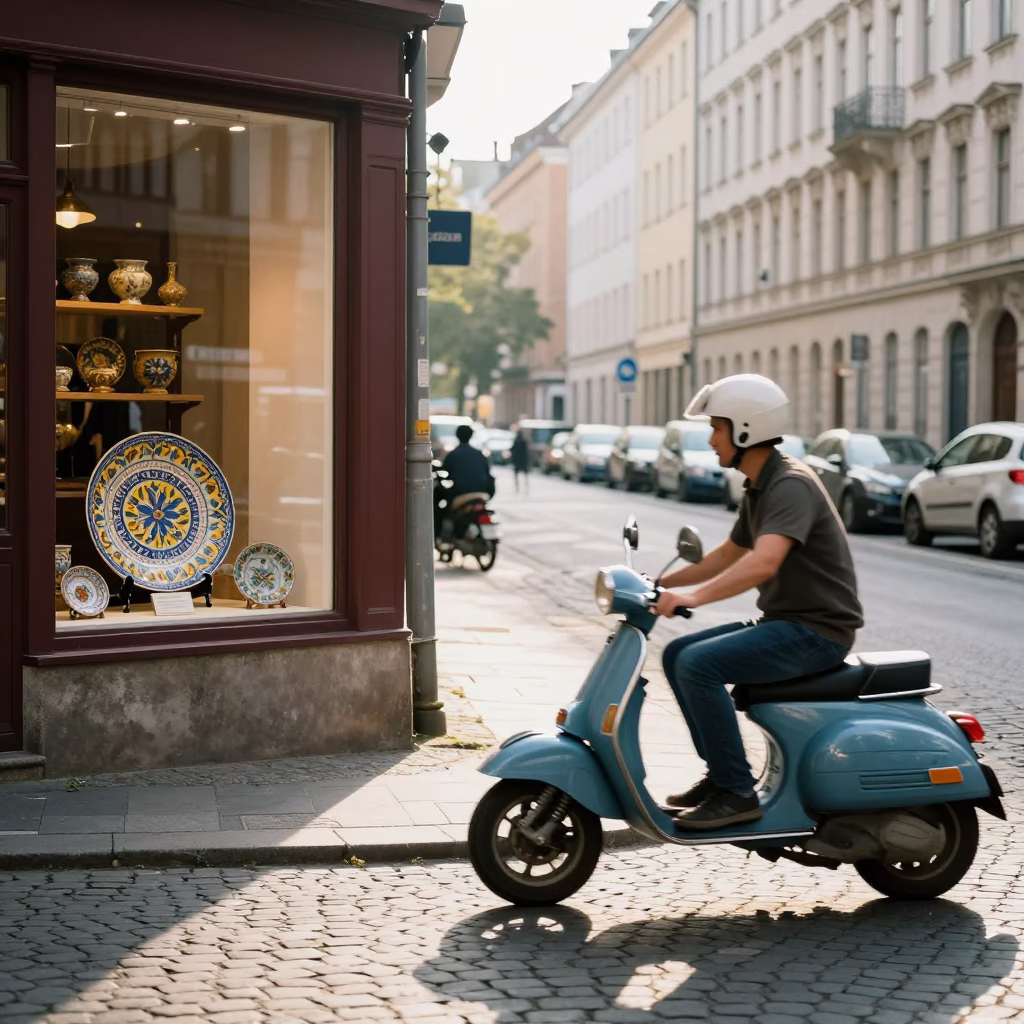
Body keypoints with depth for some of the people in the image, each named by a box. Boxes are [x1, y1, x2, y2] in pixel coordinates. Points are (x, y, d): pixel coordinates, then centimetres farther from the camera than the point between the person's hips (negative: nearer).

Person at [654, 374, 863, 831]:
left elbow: (763, 563, -35)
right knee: (676, 655, 10)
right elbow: (728, 555, 28)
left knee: (698, 665, -23)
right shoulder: (759, 488, 13)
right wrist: (662, 583, 21)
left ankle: (737, 792, -16)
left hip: (817, 630, -10)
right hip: (784, 623, 10)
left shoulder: (791, 485, -19)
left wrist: (692, 597, -42)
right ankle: (722, 772, 13)